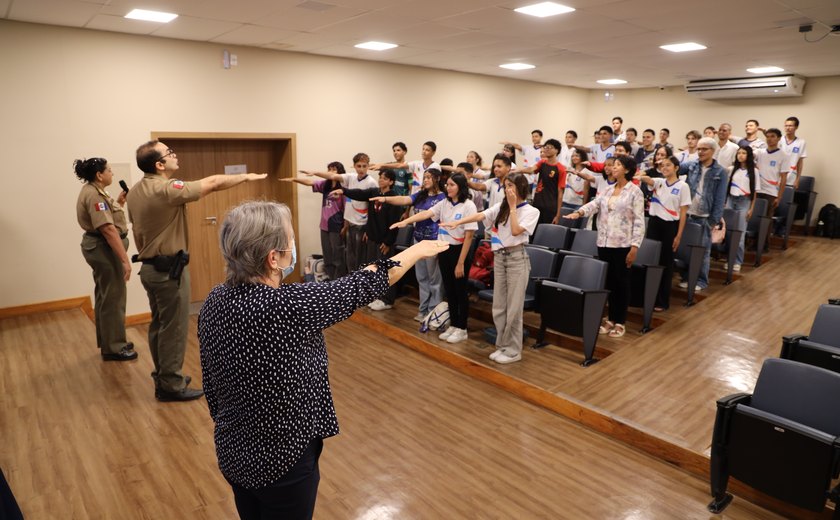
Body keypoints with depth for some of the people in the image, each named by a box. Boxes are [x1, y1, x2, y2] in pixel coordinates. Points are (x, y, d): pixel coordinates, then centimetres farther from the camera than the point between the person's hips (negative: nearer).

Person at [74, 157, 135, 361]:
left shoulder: (93, 191, 13)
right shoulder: (94, 195, -20)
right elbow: (108, 230, -27)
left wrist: (119, 202, 9)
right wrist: (124, 259, -28)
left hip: (102, 248, 11)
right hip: (105, 249, -11)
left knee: (106, 297, 19)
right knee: (113, 299, -2)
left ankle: (108, 343, 31)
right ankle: (113, 348, 8)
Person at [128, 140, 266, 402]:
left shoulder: (135, 192, 7)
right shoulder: (166, 189, -21)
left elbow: (137, 233, 15)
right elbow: (212, 183, -17)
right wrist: (246, 176, -5)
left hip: (150, 268, 10)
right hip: (169, 269, -9)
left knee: (159, 326, 17)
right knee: (173, 329, 0)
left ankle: (163, 378, 29)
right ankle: (171, 386, 10)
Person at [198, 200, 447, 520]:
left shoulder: (214, 301, -8)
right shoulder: (285, 306, -31)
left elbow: (210, 385, 3)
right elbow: (358, 288, -18)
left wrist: (230, 430, 20)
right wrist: (418, 251, -3)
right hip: (281, 459, -7)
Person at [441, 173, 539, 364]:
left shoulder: (531, 211, -4)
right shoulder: (500, 207, 9)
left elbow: (516, 231, -18)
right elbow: (480, 216, -3)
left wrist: (513, 207, -12)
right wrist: (457, 222, -15)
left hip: (517, 258, -5)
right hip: (499, 257, 5)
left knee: (513, 307, -1)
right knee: (498, 306, 10)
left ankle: (513, 350, 10)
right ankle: (502, 345, 22)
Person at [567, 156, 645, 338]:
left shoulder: (635, 191, -4)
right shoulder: (608, 190, 13)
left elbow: (639, 221, -8)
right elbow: (594, 204, -3)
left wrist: (634, 246, -15)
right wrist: (579, 212, -25)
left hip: (622, 244, -5)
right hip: (604, 243, 5)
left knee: (621, 282, 3)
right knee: (608, 282, 11)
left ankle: (620, 322, 14)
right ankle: (611, 318, 22)